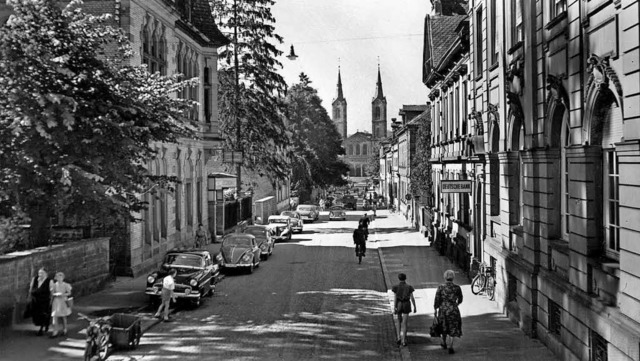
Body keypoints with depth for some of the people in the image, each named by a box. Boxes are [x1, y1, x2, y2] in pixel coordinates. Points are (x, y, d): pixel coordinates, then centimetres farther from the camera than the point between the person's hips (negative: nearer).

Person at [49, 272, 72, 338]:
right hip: (56, 301, 1)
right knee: (55, 316, -8)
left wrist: (63, 294, -16)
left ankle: (64, 330, 21)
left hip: (63, 302, -1)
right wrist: (56, 294, -17)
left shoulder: (65, 285, 1)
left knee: (63, 316, 6)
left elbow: (69, 293, 1)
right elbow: (52, 293, 3)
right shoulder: (54, 285, 3)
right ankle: (55, 331, -5)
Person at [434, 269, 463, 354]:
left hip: (443, 310, 1)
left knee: (444, 327, 22)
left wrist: (435, 309, 3)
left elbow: (437, 300, -9)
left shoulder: (440, 288, -10)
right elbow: (460, 299, 7)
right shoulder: (457, 288, -7)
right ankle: (450, 347, -3)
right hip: (453, 310, -1)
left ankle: (444, 343, 40)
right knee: (452, 328, 8)